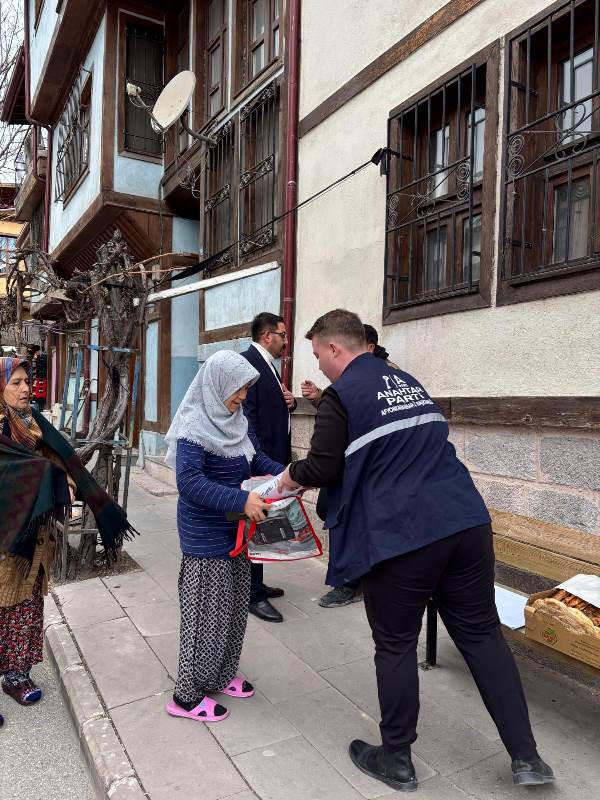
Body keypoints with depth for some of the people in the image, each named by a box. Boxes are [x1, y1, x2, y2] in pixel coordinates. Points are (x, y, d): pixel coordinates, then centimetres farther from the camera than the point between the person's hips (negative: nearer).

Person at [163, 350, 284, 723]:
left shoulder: (237, 420, 4)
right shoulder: (193, 427, -20)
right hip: (206, 537, -8)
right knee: (207, 611, 3)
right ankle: (187, 695, 22)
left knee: (235, 605, 18)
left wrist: (282, 472, -5)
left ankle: (221, 675, 38)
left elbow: (255, 458, 14)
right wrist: (241, 500, -34)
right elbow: (190, 483, -27)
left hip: (235, 529, 8)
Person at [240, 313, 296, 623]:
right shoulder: (247, 361, -14)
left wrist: (290, 402, 4)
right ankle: (254, 594, 10)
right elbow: (246, 411, -20)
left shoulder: (268, 365, 17)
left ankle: (255, 583, 30)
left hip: (273, 458, 10)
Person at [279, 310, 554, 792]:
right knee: (482, 634, 16)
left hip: (400, 535, -7)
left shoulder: (341, 394, -5)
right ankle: (526, 756, 24)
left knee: (396, 647, 10)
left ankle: (396, 760, 27)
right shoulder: (407, 381, 18)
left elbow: (322, 469, -9)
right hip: (467, 521, 7)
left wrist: (286, 478, 13)